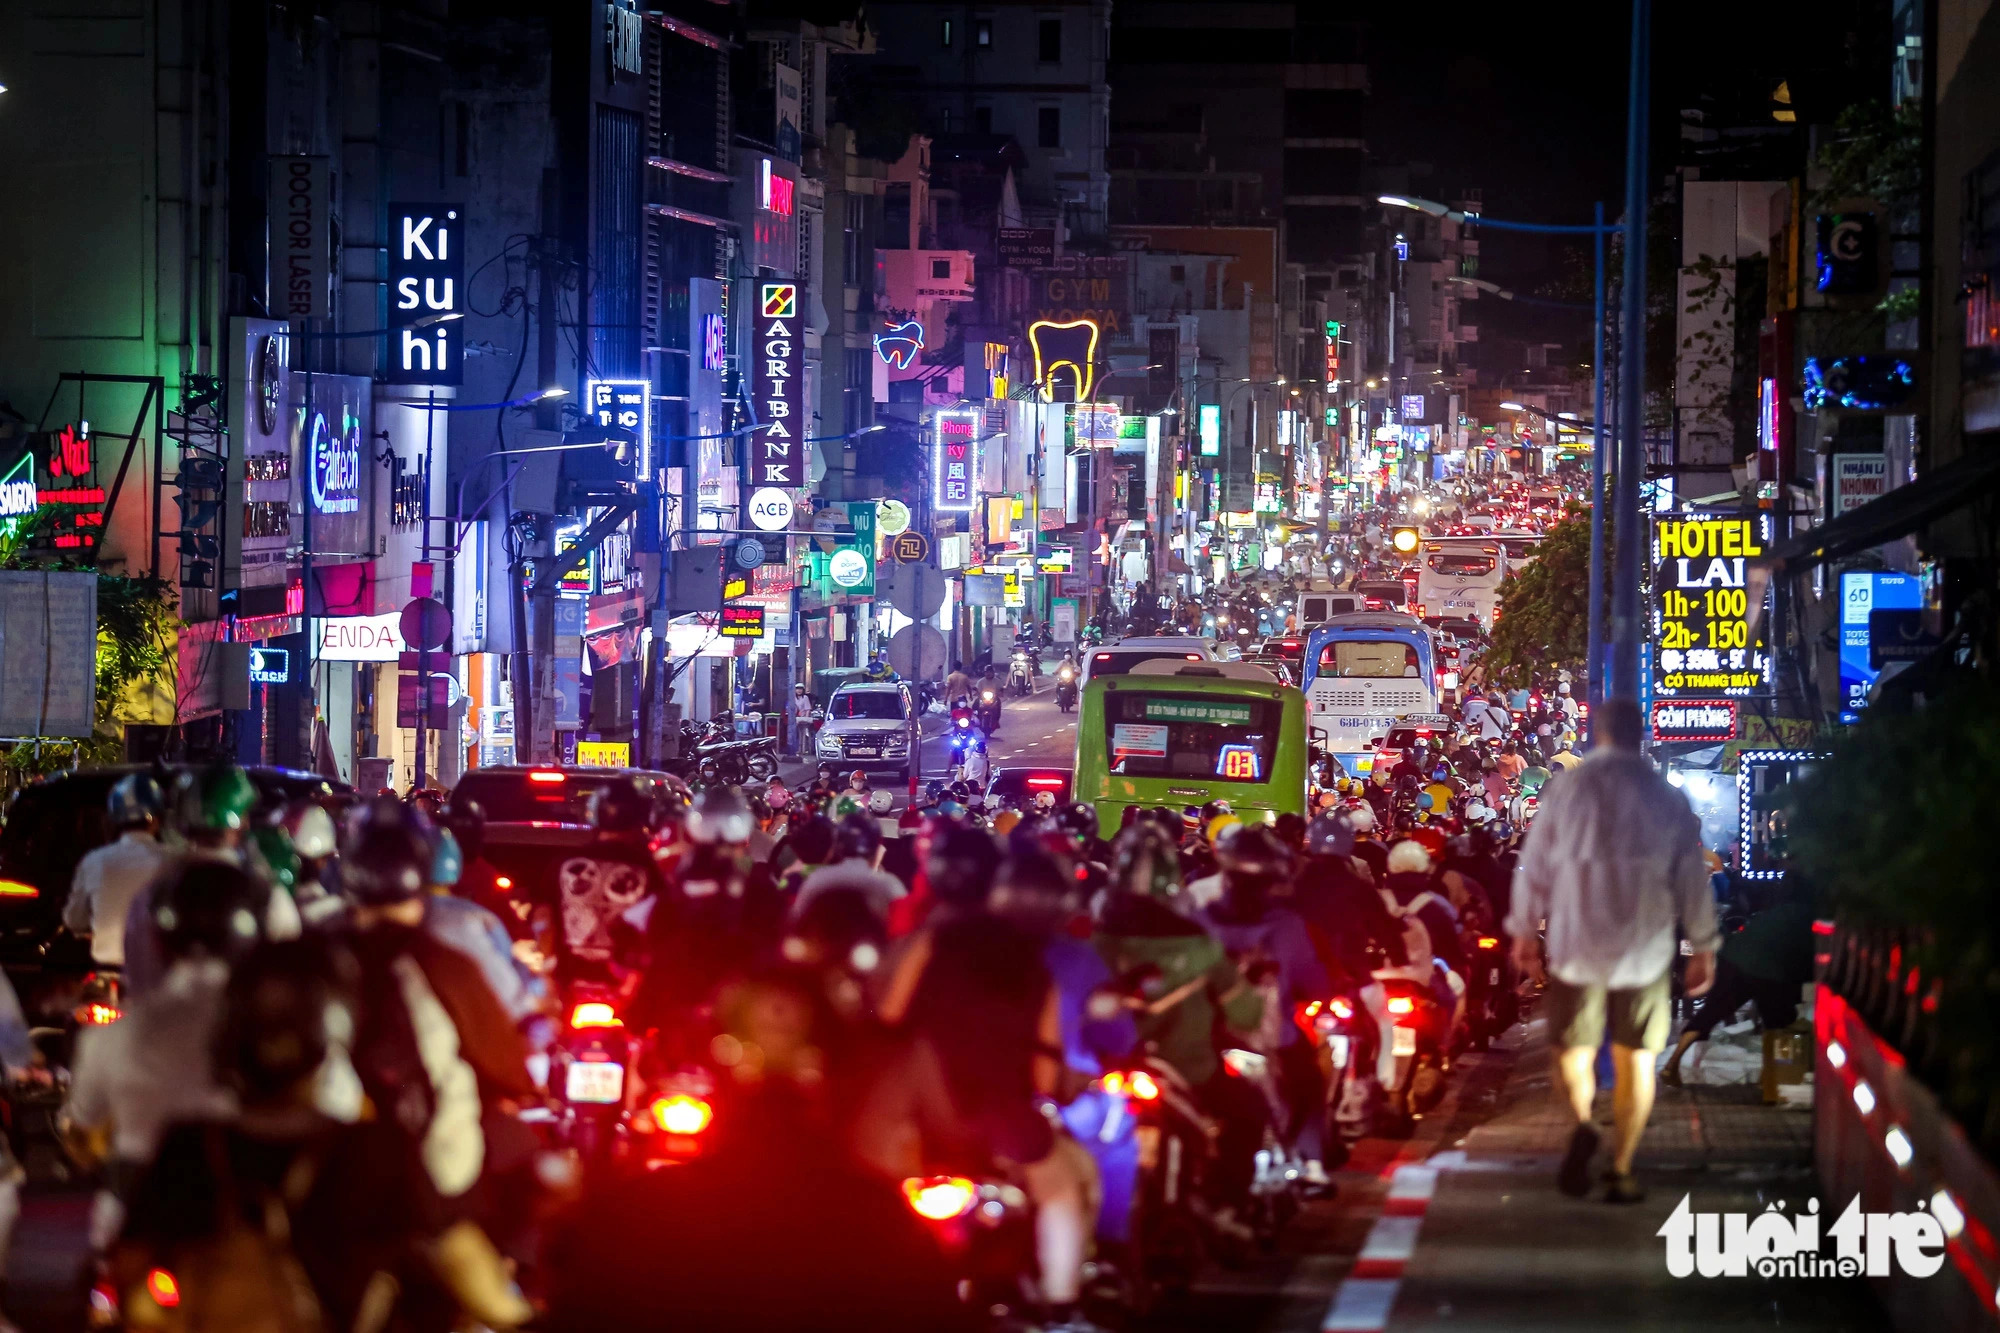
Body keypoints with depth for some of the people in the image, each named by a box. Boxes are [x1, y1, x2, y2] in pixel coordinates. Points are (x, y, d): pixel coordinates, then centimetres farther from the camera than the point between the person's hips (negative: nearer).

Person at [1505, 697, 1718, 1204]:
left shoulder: (1566, 788, -4)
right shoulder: (1667, 798, -2)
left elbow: (1534, 864, 3)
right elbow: (1692, 877, 3)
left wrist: (1524, 929, 16)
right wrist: (1703, 947, 13)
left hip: (1576, 944, 0)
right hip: (1645, 947, 0)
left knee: (1574, 1048, 10)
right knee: (1636, 1057, 10)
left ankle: (1582, 1122, -20)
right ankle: (1621, 1172, 7)